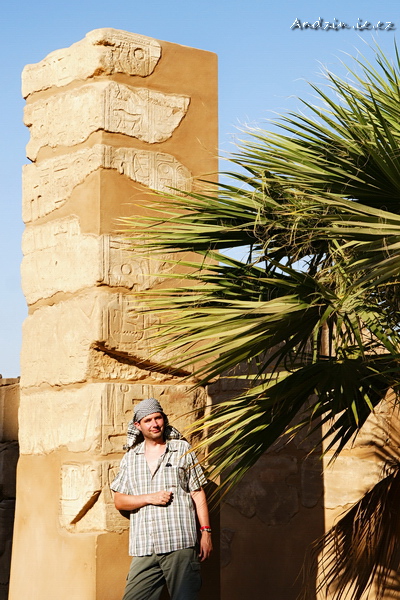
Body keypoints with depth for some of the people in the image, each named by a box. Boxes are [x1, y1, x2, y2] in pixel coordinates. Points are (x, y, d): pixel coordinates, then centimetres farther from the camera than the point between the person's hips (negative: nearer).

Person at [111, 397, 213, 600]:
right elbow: (119, 501, 11)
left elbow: (198, 493, 7)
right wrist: (150, 498, -5)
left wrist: (206, 531, -1)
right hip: (144, 549, 2)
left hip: (180, 545, -2)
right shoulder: (131, 458, 14)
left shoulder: (182, 449, 9)